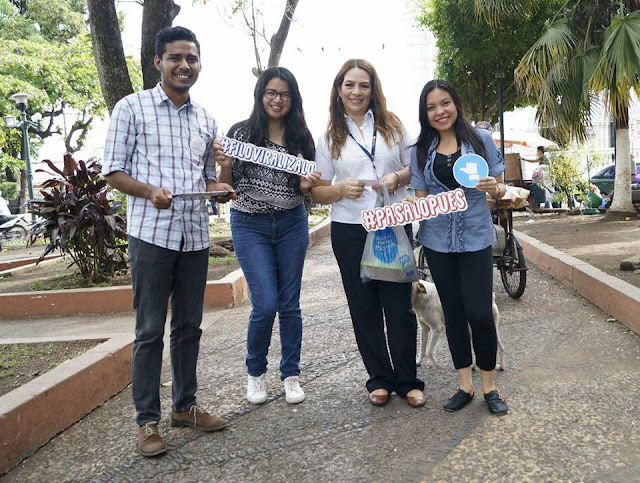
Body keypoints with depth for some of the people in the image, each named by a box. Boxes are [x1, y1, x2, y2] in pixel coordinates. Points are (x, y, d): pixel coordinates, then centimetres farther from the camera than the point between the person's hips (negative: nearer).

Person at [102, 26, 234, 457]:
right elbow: (114, 170, -1)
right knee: (150, 330, 0)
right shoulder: (132, 108, 0)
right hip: (151, 232, -5)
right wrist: (149, 191, -20)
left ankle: (185, 405, 26)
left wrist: (218, 189, -2)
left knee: (189, 325, 12)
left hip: (195, 235, 5)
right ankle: (147, 420, 12)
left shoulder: (205, 119, 14)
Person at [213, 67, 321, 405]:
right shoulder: (241, 132, -3)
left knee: (290, 304, 7)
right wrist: (224, 166, -18)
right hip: (250, 225, -2)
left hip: (292, 225, 3)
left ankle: (291, 376, 23)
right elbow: (226, 186, 1)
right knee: (266, 304, -7)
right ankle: (255, 372, 19)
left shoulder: (301, 137, 4)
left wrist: (307, 185, -11)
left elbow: (304, 190, 11)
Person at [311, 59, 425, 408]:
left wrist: (398, 176, -10)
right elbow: (317, 193, 5)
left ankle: (407, 380, 18)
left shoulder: (392, 126, 7)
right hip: (350, 232, 1)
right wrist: (341, 189, -16)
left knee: (399, 304, 2)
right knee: (364, 307, 7)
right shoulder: (329, 138, 5)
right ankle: (380, 379, 23)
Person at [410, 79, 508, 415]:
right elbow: (420, 198, 9)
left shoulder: (481, 139, 1)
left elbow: (501, 189, 4)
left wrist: (493, 188, -19)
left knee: (479, 312, -8)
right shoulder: (421, 150, 7)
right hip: (437, 240, 3)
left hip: (475, 237, -2)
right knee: (453, 312, 9)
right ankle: (465, 385, 22)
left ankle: (489, 385, 13)